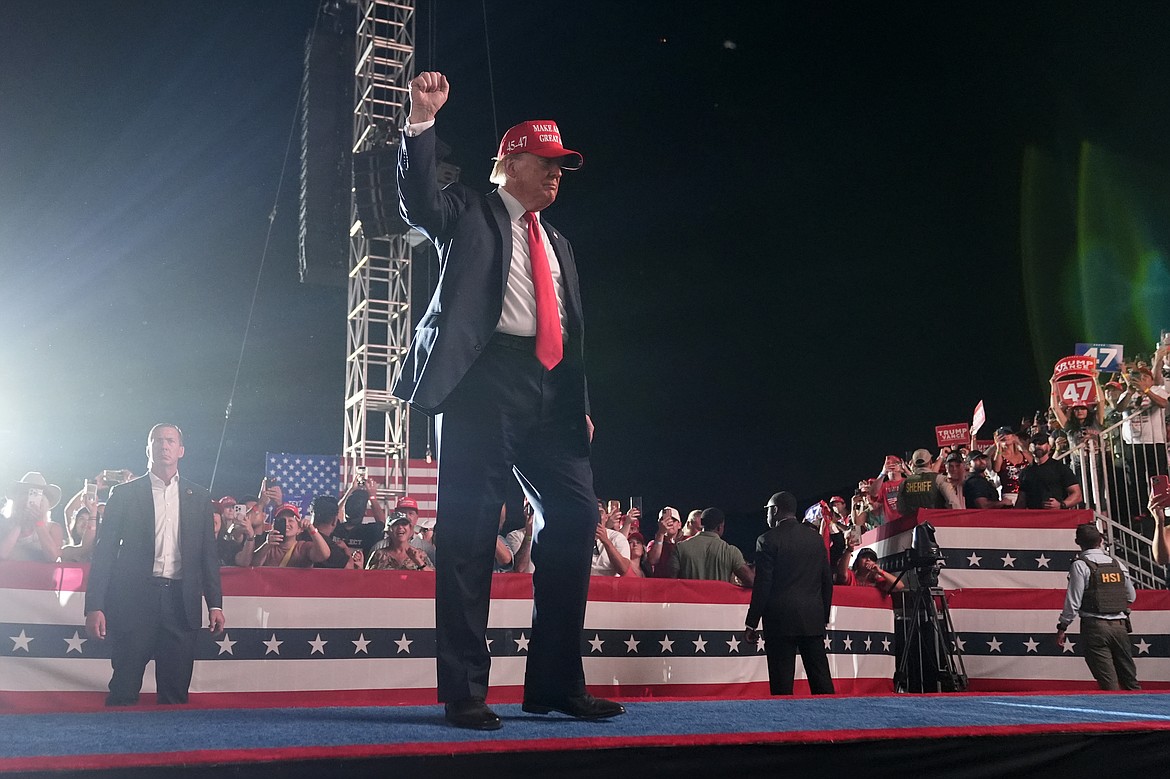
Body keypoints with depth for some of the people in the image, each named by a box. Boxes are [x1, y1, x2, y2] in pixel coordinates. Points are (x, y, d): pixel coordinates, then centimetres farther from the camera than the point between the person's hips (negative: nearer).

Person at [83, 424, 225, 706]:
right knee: (124, 692, 1)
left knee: (176, 693, 4)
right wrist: (94, 606, -8)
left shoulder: (198, 497, 12)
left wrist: (215, 604, 4)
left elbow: (208, 553, 11)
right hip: (134, 599, -2)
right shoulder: (124, 494, 5)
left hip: (180, 603, 2)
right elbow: (104, 551, 1)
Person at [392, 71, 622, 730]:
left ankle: (557, 682, 8)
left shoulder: (558, 243, 27)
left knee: (575, 517, -1)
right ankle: (465, 691, -1)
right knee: (471, 529, -7)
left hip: (551, 389, 6)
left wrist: (581, 404, 16)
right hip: (484, 377, -6)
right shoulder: (469, 212, 12)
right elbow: (419, 202, -9)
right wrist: (423, 119, -18)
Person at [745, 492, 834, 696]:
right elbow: (827, 580, 12)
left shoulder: (768, 540, -6)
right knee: (821, 680, 8)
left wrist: (752, 624, -4)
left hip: (781, 619, -5)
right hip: (813, 619, 5)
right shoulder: (815, 537, 10)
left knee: (782, 683, -2)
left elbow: (762, 585, -9)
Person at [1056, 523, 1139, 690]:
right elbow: (1131, 597, 18)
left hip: (1095, 628, -5)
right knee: (1130, 679, 11)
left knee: (1108, 683, -4)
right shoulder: (1117, 565, 9)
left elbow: (1073, 601, -10)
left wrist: (1062, 627, -2)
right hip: (1120, 626, 5)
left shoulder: (1080, 565, -7)